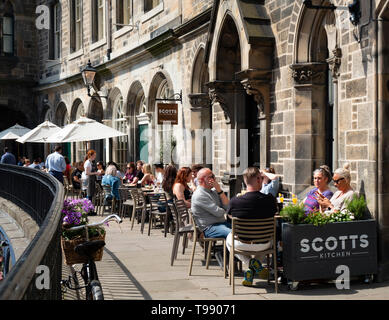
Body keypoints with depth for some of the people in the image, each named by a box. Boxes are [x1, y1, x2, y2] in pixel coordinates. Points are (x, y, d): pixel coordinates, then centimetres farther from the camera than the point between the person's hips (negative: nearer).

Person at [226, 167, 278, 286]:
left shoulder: (235, 201, -18)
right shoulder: (270, 200, -17)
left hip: (242, 244, -1)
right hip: (263, 245, 1)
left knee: (229, 238, 34)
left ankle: (250, 263, 12)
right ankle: (256, 264, 19)